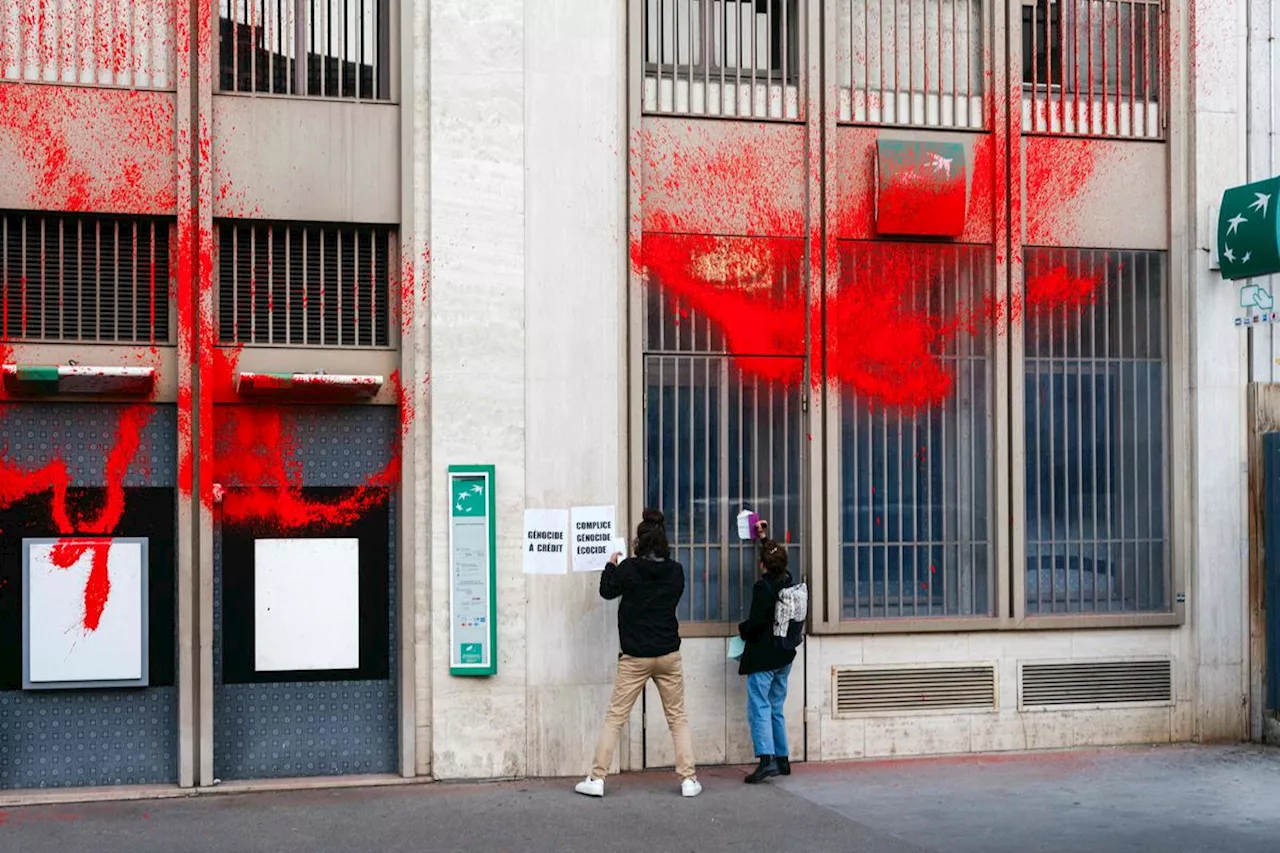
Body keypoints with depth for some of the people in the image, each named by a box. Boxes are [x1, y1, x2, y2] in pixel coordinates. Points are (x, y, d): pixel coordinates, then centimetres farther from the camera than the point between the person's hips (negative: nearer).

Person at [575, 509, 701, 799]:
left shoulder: (629, 568, -11)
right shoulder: (676, 571, -1)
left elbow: (607, 591, 2)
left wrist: (611, 566, 20)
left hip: (635, 657, -2)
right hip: (669, 655, 2)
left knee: (615, 717, 4)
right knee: (678, 717, 10)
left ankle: (597, 779, 4)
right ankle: (689, 779, 7)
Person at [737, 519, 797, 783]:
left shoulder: (763, 587, -16)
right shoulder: (787, 581, 6)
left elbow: (756, 622, -21)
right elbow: (777, 559, 27)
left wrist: (742, 630, -1)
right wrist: (764, 538, 37)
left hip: (763, 657, -8)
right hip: (784, 656, 8)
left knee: (759, 707, -9)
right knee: (776, 709, 15)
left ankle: (766, 759, -20)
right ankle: (782, 759, 17)